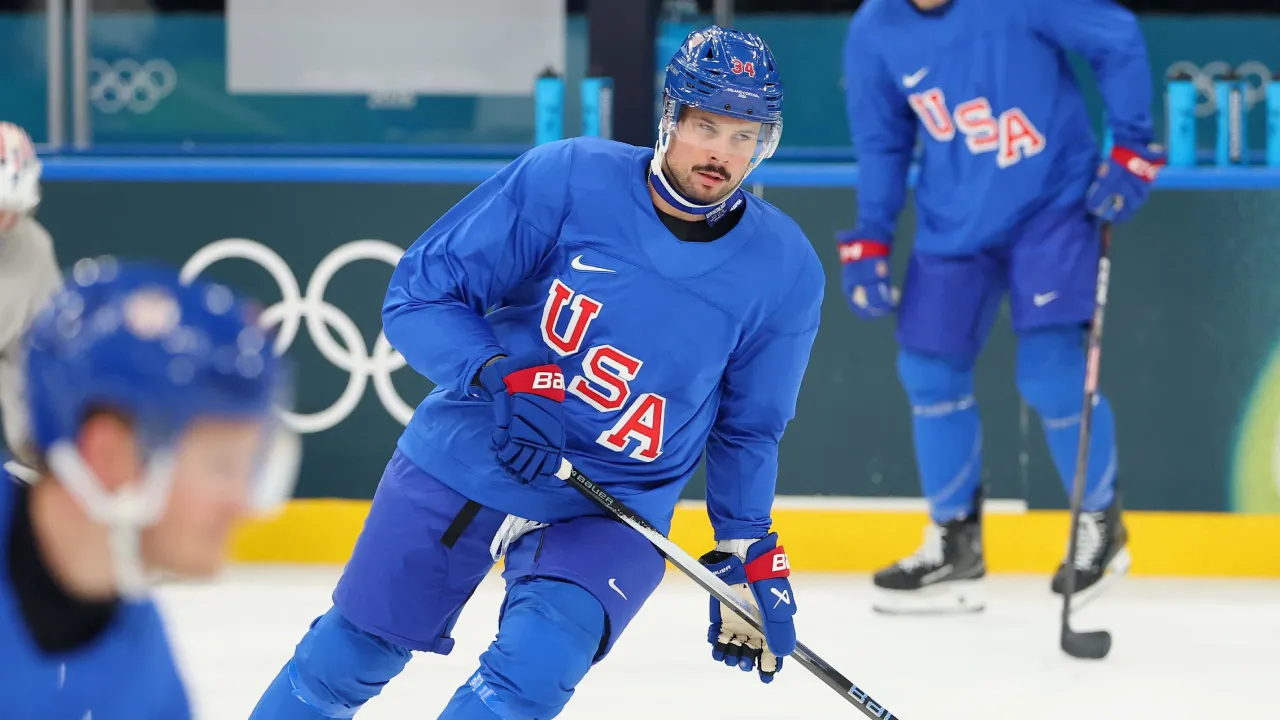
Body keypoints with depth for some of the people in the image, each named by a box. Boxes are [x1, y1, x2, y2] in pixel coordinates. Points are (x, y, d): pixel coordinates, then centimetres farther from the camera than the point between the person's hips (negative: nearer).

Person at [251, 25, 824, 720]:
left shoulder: (785, 272, -9)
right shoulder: (565, 179, -16)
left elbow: (747, 428, 8)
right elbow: (419, 294, -13)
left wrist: (751, 557, 7)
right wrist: (499, 377, -28)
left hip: (613, 506, 0)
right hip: (465, 459, 0)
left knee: (537, 662, -25)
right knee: (352, 651, 9)